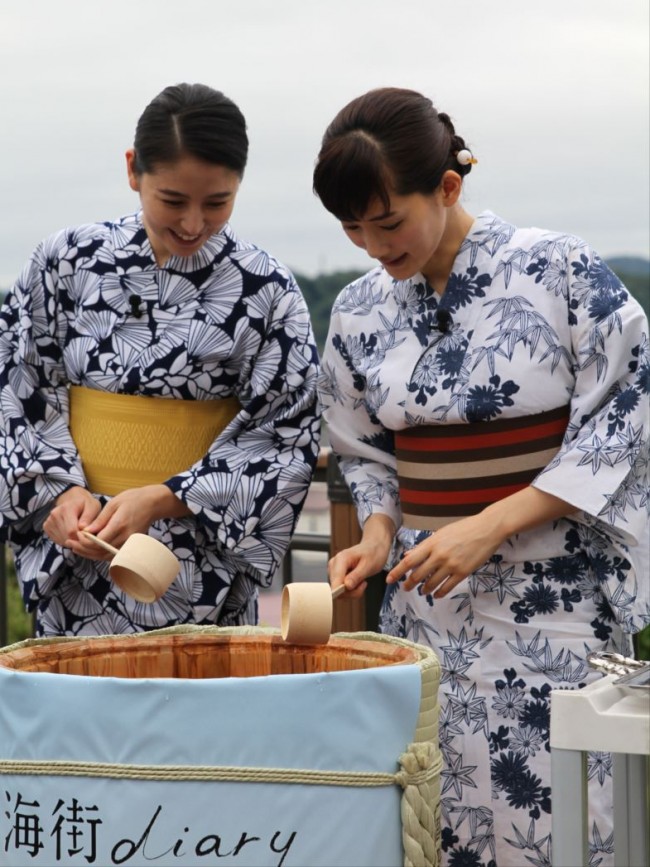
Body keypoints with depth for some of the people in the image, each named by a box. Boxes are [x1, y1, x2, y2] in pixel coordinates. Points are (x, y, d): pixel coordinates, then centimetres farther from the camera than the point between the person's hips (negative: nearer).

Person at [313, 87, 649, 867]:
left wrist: (489, 525, -14)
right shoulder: (360, 312, 6)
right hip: (426, 604, 4)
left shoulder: (559, 271, -8)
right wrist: (378, 533, -4)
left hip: (555, 599, -4)